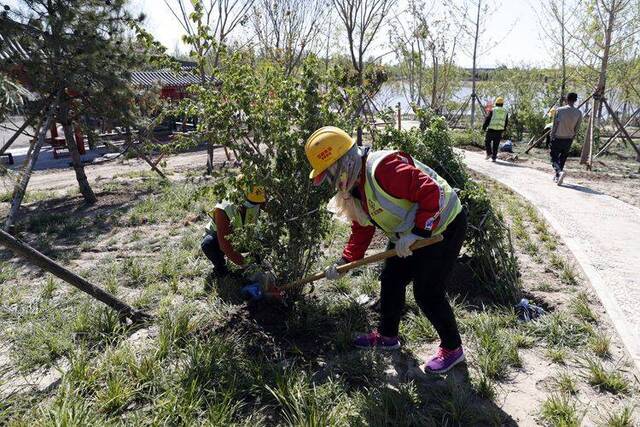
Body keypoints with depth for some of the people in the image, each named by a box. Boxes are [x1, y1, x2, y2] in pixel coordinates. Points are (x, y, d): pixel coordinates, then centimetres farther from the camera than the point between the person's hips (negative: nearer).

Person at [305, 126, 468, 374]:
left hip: (443, 228, -9)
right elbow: (362, 230, 12)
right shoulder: (354, 188, 2)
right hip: (408, 235, 9)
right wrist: (344, 262, 7)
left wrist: (416, 232, -32)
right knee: (391, 281, 13)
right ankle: (387, 336, 33)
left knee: (427, 293, -6)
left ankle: (452, 349, 17)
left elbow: (432, 192, -33)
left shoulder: (384, 168, -30)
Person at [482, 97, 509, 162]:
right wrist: (503, 129, 26)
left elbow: (487, 119, -5)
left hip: (491, 130, -3)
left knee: (487, 141, 12)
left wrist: (484, 127, 4)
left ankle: (489, 153, -4)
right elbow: (506, 122, 14)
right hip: (499, 130, 3)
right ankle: (494, 157, 8)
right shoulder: (505, 111, 9)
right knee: (496, 145, 8)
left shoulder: (493, 110, -4)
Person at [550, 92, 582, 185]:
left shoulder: (559, 110, -11)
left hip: (557, 138, -3)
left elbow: (554, 126, -9)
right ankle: (557, 177, 24)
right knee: (562, 158, 17)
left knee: (554, 158, 3)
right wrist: (572, 137, 17)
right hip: (568, 140, 3)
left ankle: (560, 172, -24)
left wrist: (552, 138, 1)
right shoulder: (579, 113, -2)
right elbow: (577, 129, 3)